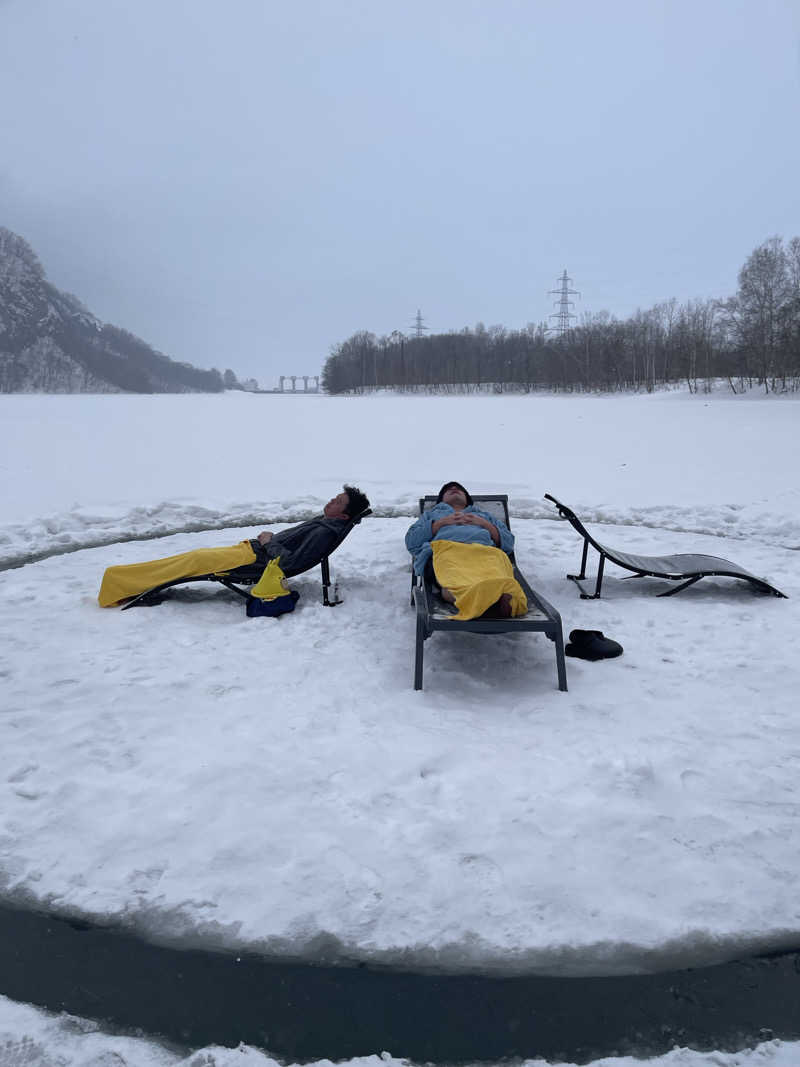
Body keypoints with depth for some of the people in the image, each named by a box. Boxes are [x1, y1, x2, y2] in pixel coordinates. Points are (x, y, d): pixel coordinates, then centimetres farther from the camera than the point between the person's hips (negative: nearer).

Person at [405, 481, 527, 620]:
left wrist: (485, 524, 14)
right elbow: (411, 542, 24)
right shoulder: (432, 513, 43)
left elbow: (509, 542, 29)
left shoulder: (484, 515, 45)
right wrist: (442, 522, 14)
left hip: (485, 551, 2)